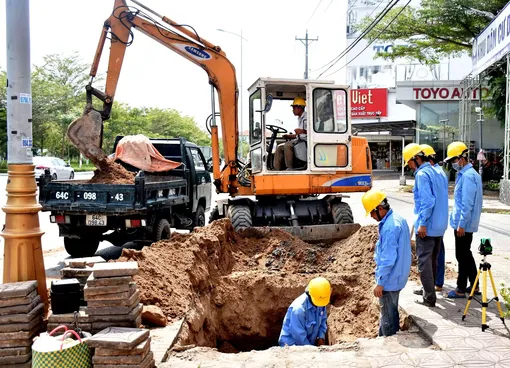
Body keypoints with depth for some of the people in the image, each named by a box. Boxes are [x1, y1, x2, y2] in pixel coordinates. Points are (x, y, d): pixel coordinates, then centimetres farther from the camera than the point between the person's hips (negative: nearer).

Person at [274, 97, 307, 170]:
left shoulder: (306, 117, -8)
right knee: (279, 147, 2)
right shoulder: (300, 118, 23)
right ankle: (277, 169, -4)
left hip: (305, 140, -10)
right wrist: (289, 136, 13)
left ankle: (289, 168, -26)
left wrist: (302, 131, -29)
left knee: (287, 145, -31)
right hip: (299, 140, 10)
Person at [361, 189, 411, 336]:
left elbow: (388, 259, -26)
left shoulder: (389, 227, -26)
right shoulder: (399, 219, 5)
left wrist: (380, 283, -19)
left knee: (388, 316, 4)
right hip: (397, 276, 10)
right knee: (388, 312, 22)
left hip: (389, 280, -10)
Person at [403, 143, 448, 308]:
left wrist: (422, 223, -19)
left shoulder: (422, 174, -16)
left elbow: (427, 201, -24)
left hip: (427, 227, -9)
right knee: (432, 260, 19)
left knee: (424, 261, -2)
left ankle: (429, 298, 2)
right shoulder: (434, 171, 12)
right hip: (439, 225, 9)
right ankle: (428, 289, 32)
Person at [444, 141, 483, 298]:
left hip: (463, 224, -10)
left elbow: (467, 203, -22)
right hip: (464, 223, 10)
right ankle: (474, 285, 27)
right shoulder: (467, 173, 12)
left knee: (462, 256, -1)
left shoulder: (467, 176, -19)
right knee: (466, 254, 17)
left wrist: (461, 224, -20)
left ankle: (461, 289, 8)